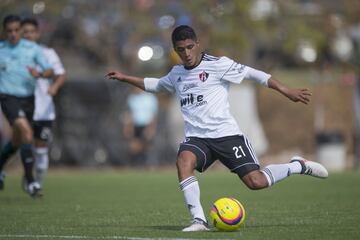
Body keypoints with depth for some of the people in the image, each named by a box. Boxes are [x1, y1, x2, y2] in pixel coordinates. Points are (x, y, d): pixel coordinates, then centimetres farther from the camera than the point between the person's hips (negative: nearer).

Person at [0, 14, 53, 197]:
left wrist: (40, 74, -24)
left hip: (28, 98, 3)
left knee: (17, 140, 15)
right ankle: (30, 182, -21)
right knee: (26, 132, -23)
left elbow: (49, 70, -4)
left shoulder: (33, 48, 1)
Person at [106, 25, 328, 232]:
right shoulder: (177, 74, 14)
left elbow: (252, 74, -7)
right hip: (196, 138, 4)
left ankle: (299, 166, 15)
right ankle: (199, 220, -30)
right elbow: (156, 84, 35)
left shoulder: (217, 65, -6)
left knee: (256, 182, -13)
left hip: (226, 134, -4)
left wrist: (287, 92, -11)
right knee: (183, 161, -30)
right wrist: (125, 78, 34)